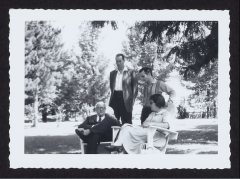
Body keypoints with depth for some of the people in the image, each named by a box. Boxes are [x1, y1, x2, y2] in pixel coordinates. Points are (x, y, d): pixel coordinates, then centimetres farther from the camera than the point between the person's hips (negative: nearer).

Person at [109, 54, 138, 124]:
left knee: (126, 122, -2)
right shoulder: (112, 73, 16)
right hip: (115, 97, 4)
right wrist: (112, 97, 12)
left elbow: (135, 87, 1)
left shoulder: (130, 72, 2)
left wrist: (132, 100, -6)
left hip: (125, 99, -4)